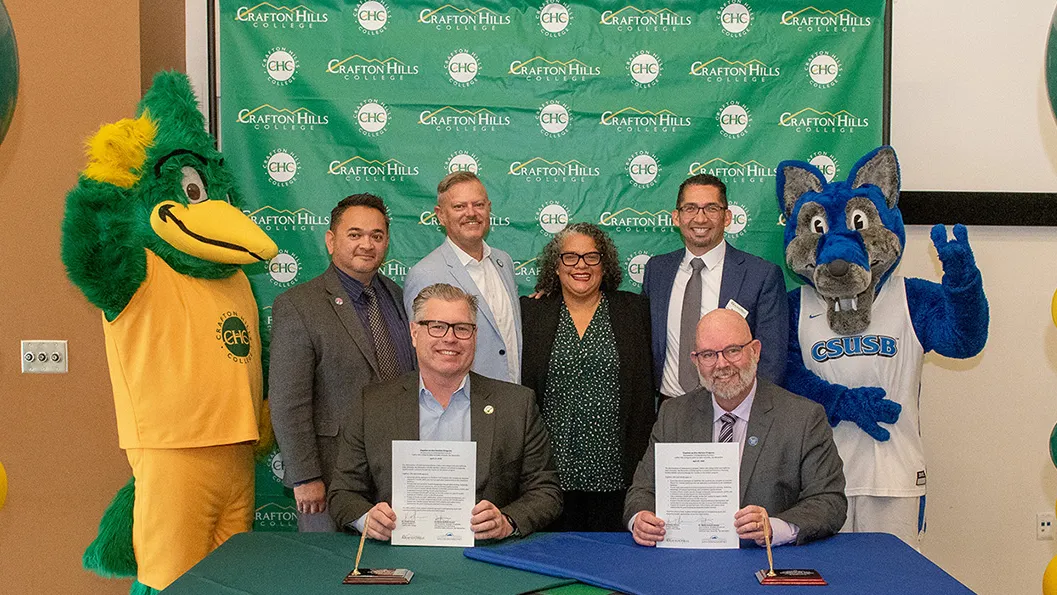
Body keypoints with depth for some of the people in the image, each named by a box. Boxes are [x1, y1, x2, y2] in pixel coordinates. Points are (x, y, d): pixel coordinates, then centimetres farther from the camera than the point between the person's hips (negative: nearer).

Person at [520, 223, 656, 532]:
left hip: (613, 470, 0)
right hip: (553, 468, 0)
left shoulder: (634, 309, 7)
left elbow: (647, 386, 7)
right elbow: (519, 387, 11)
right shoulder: (531, 311, 7)